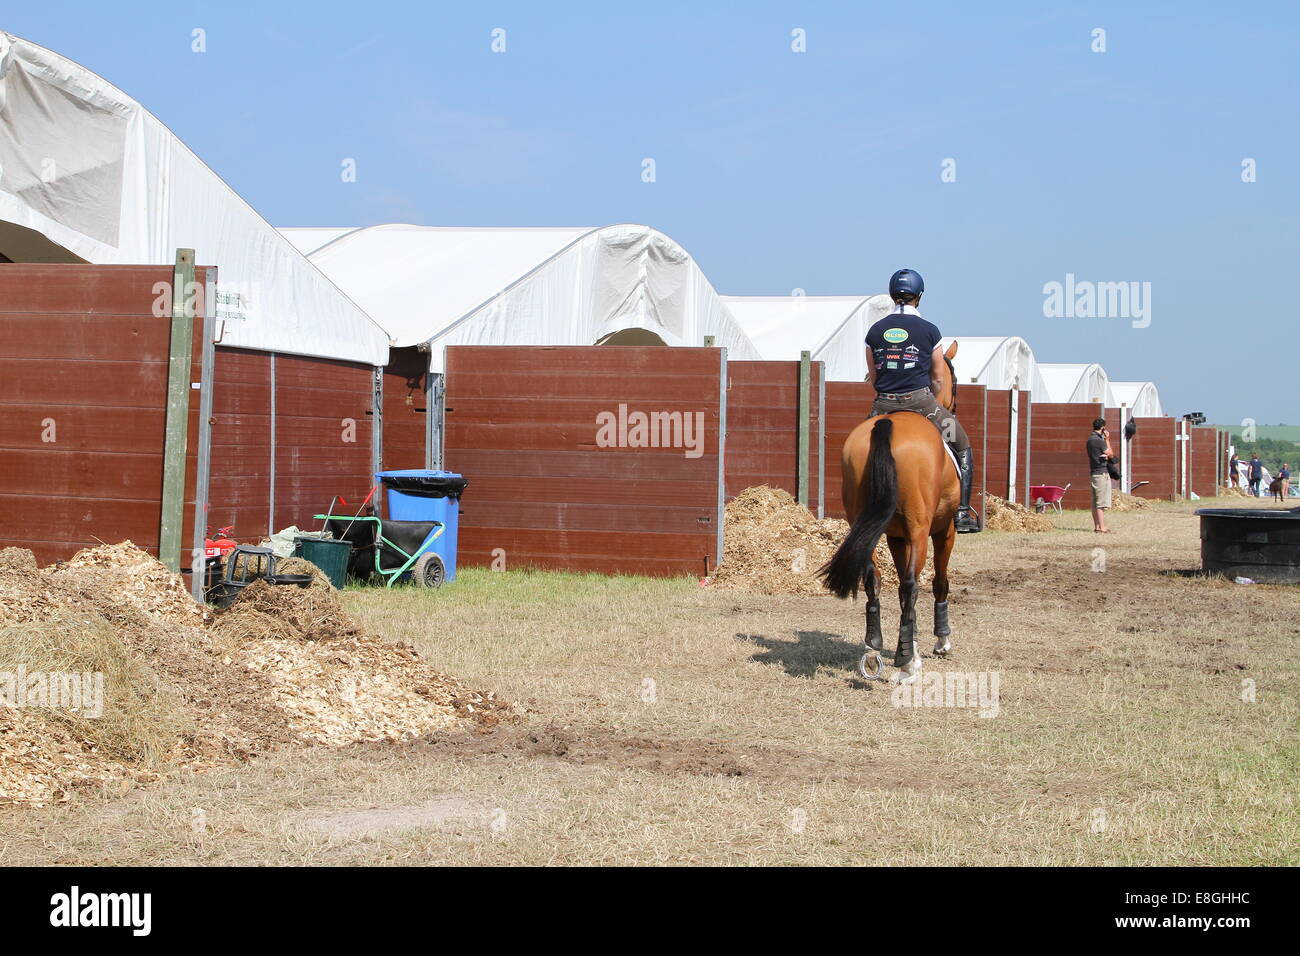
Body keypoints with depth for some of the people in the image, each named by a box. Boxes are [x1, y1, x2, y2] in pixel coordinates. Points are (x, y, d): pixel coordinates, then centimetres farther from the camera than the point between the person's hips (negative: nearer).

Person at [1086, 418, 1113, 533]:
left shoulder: (1090, 439, 13)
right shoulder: (1099, 440, -16)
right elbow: (1111, 454, -7)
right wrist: (1107, 439, 0)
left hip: (1094, 472, 10)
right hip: (1101, 473, -10)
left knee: (1095, 502, 10)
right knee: (1101, 502, -9)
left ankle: (1097, 526, 13)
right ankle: (1102, 528, -10)